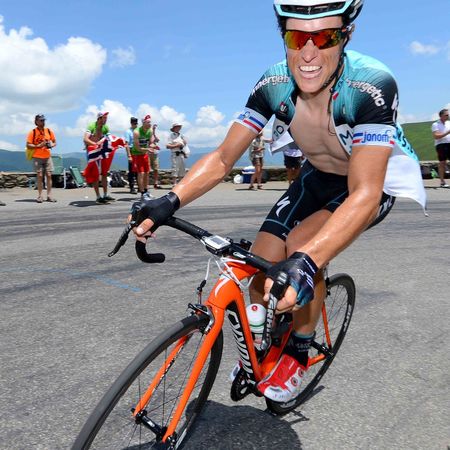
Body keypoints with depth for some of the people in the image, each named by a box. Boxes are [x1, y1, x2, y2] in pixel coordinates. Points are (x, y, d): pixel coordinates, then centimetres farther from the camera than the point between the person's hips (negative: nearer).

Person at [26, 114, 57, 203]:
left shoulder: (49, 131, 7)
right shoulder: (33, 132, -3)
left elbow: (54, 142, 14)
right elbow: (28, 145, -6)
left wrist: (51, 145, -8)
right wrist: (39, 145, -18)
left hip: (47, 157, 3)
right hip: (37, 157, -3)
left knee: (49, 175, -1)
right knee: (40, 176, -3)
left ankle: (49, 195, 3)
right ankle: (40, 196, 2)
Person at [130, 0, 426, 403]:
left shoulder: (372, 86, -35)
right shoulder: (275, 85, -22)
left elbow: (364, 193, -43)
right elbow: (223, 157, -21)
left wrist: (304, 261, -58)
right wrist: (170, 201, -38)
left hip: (379, 180, -4)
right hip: (321, 176, 4)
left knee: (301, 247, -29)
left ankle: (298, 354, -2)